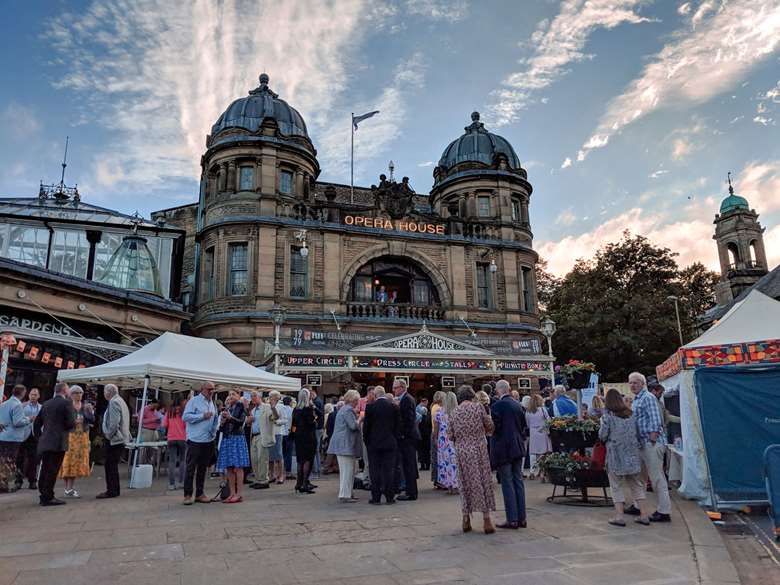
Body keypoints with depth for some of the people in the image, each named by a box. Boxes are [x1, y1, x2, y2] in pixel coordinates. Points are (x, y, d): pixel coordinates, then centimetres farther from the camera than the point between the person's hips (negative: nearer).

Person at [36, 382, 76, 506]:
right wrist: (74, 424, 7)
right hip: (58, 442, -7)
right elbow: (71, 423, -14)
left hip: (44, 443, 7)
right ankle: (48, 497, 0)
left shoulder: (46, 404, 12)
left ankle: (44, 496, 22)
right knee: (52, 471, -3)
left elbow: (37, 422, 15)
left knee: (45, 470, 14)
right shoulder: (66, 403, -9)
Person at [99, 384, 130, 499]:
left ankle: (111, 491, -2)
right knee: (113, 465, 15)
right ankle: (114, 490, 21)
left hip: (114, 439, -10)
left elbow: (114, 422, -23)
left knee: (110, 465, -6)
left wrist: (109, 434, -13)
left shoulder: (114, 402, -13)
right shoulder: (121, 401, 18)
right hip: (121, 438, 10)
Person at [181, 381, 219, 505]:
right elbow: (185, 416, -13)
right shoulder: (194, 401, -4)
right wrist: (202, 416, -17)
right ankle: (188, 495, 4)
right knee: (191, 468, -2)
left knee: (203, 468, 11)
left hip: (208, 440, 6)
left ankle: (199, 494, 19)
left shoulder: (213, 404, 15)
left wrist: (214, 431, 10)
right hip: (195, 440, -6)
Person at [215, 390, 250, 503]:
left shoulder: (241, 407, 2)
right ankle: (232, 493, 10)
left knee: (237, 467, -6)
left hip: (237, 438, -5)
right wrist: (222, 422, -4)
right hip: (226, 438, 5)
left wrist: (230, 417, -23)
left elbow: (241, 422, -10)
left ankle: (238, 494, -3)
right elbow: (221, 428, 17)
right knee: (229, 468, 4)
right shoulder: (226, 409, 15)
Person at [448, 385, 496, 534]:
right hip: (479, 449, -2)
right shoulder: (478, 406, -4)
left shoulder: (453, 413, 4)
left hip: (461, 452, 2)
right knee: (483, 482, 5)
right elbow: (490, 426, 0)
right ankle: (486, 520, 6)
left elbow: (450, 436, 7)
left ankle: (466, 520, 17)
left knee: (466, 483, 12)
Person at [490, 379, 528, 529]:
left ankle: (512, 520, 2)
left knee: (507, 483, -1)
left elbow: (494, 427, -15)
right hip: (518, 448, 7)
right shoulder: (518, 405, 7)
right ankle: (521, 518, 16)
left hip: (503, 449, -6)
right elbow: (524, 426, 12)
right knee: (518, 481, 11)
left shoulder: (497, 405, -14)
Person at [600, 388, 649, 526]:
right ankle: (644, 514, 15)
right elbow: (638, 433, 10)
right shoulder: (631, 414, 7)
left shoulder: (607, 414, -8)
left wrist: (606, 439, 11)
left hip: (615, 454, -4)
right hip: (632, 453, 4)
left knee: (617, 485, 4)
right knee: (636, 484, 14)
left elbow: (603, 435, -9)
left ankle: (619, 516, 2)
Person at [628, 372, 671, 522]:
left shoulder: (648, 398, -11)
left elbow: (656, 421, -18)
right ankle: (637, 506, 28)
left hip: (652, 443, -10)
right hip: (642, 443, 10)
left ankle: (664, 511, 1)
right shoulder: (636, 400, 18)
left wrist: (652, 439, -20)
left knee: (657, 477, -5)